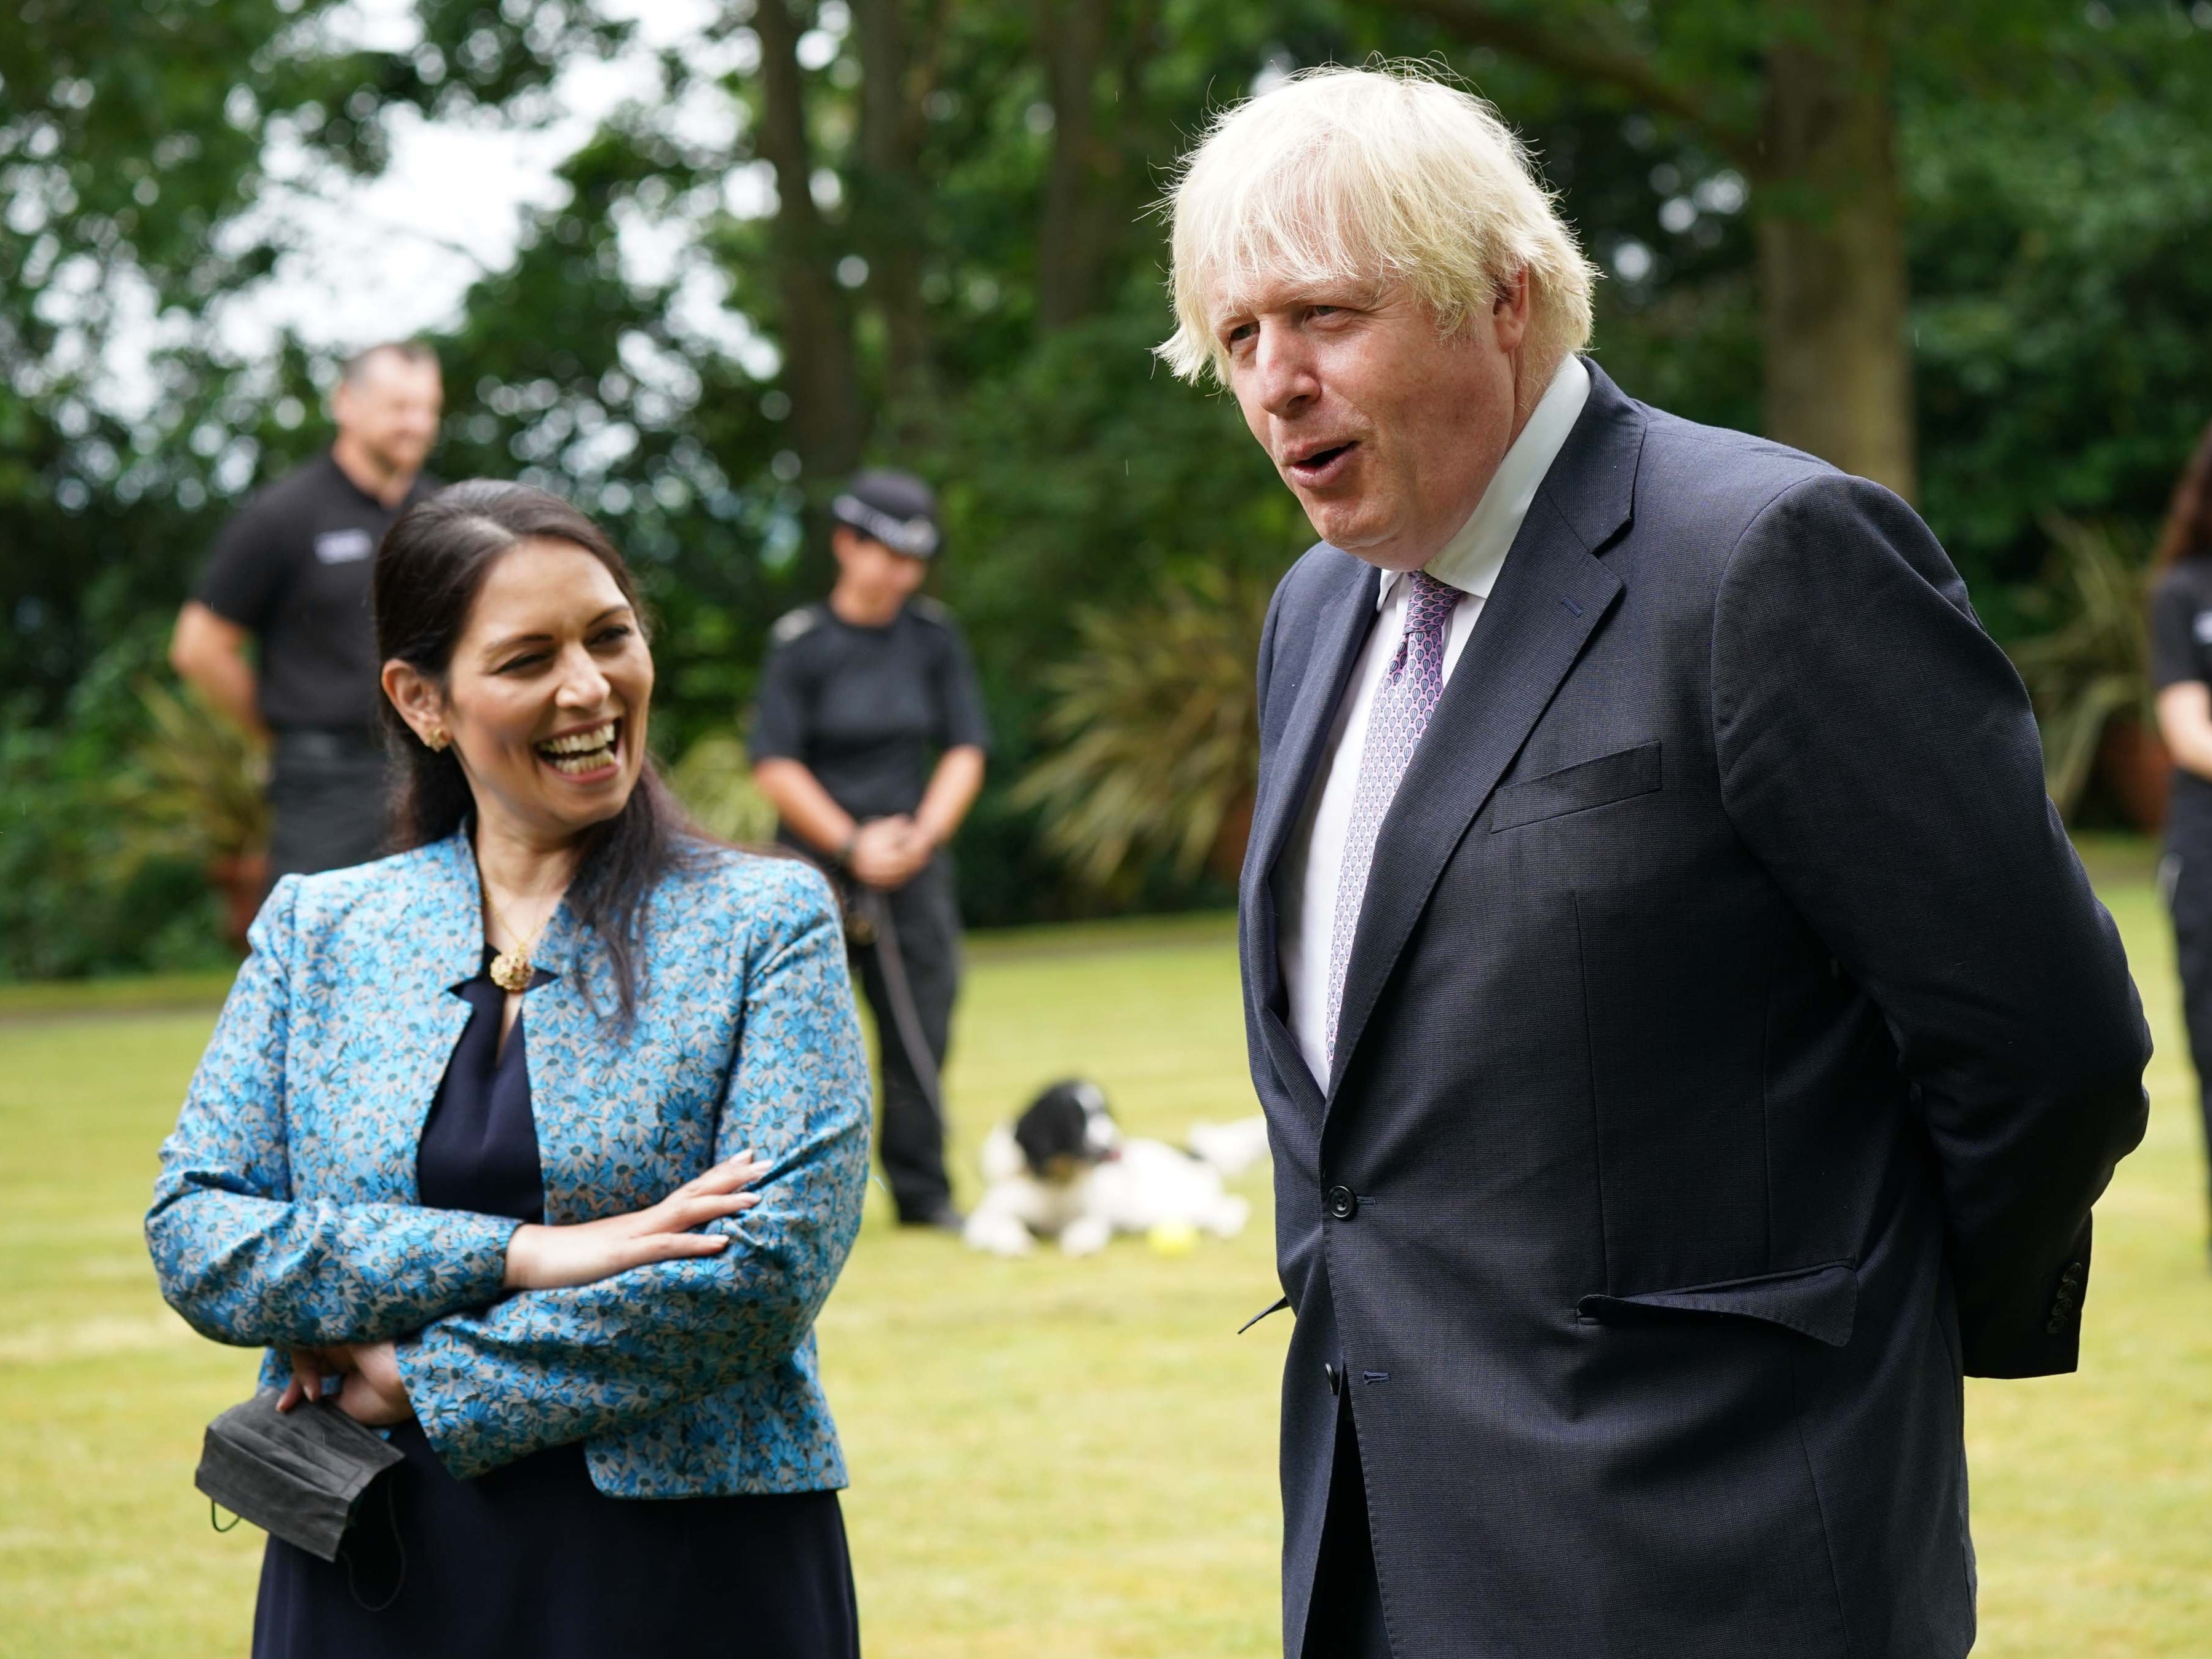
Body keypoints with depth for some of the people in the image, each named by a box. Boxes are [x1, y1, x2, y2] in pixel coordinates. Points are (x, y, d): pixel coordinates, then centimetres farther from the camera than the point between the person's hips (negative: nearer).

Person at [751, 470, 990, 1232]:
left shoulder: (935, 637, 6)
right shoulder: (801, 643, -4)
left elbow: (965, 750, 7)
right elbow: (775, 765, -6)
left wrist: (923, 833, -8)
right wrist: (851, 843, -12)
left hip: (915, 863, 3)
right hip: (816, 862, -3)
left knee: (920, 1032, 1)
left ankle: (922, 1191, 9)